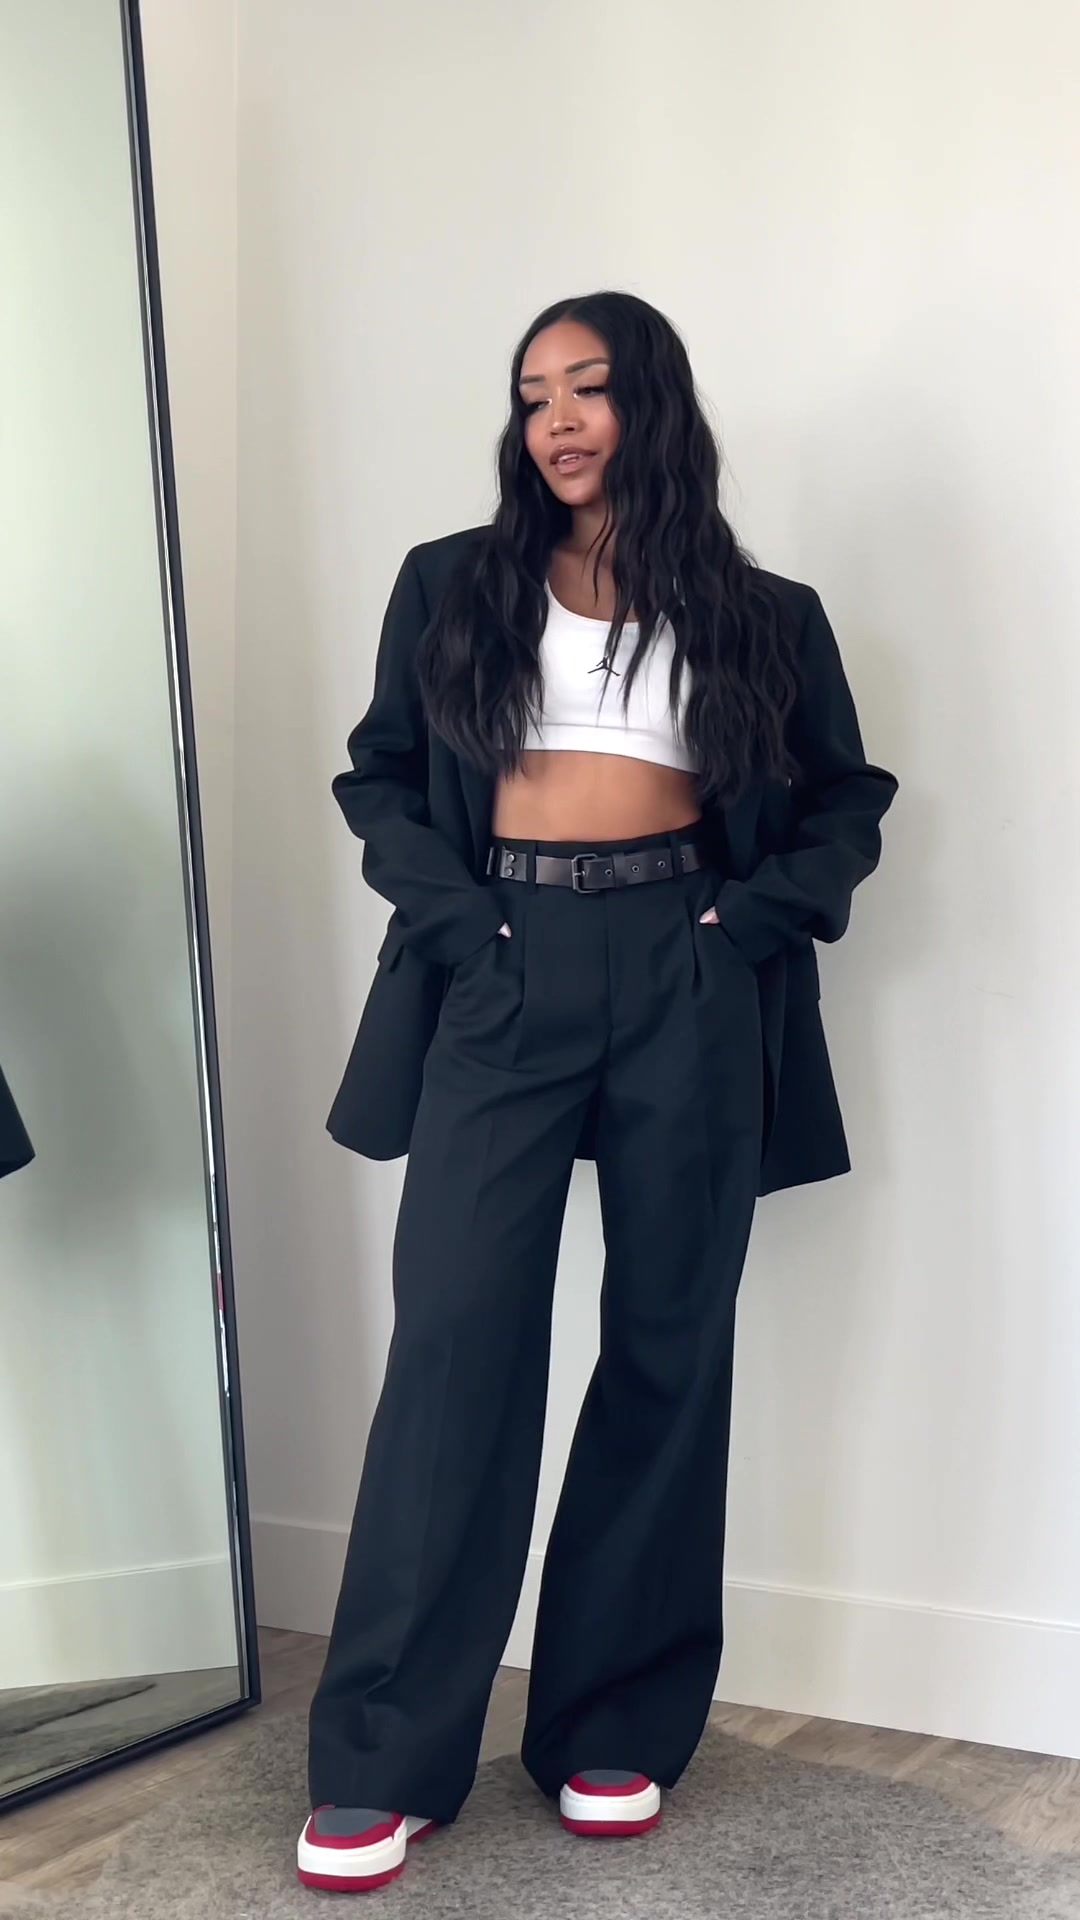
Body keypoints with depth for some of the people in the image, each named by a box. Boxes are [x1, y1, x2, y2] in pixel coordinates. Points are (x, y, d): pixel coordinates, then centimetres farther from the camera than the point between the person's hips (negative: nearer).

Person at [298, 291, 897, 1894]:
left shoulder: (761, 614, 12)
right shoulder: (453, 586, 12)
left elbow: (845, 799, 14)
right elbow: (380, 775, 10)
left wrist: (760, 920, -4)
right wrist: (452, 915, -6)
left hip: (690, 979, 1)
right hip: (502, 974, -1)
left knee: (668, 1344, 3)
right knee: (459, 1335, -8)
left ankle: (619, 1730, 15)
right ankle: (384, 1762, -2)